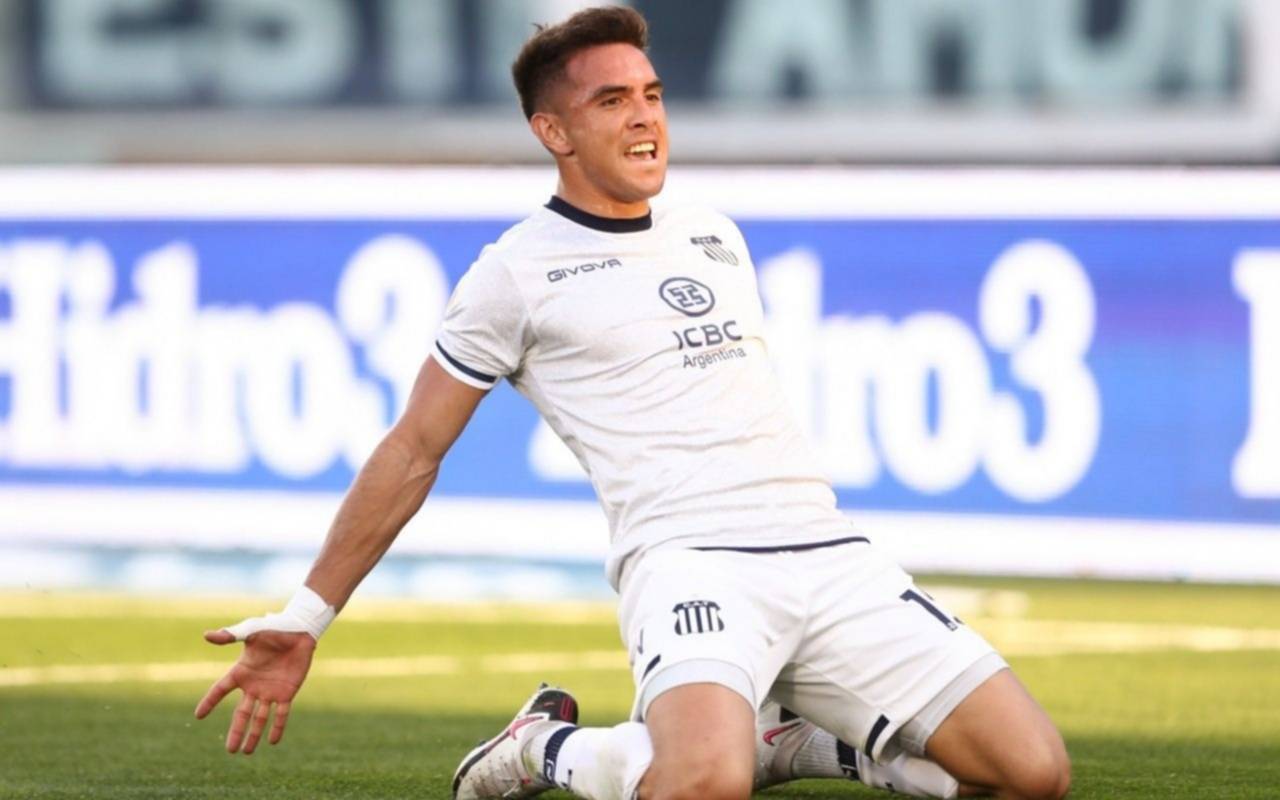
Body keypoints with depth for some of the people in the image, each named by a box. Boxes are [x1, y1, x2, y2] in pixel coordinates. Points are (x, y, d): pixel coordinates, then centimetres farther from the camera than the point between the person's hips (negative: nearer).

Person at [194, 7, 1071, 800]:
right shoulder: (517, 273, 4)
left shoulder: (718, 237, 21)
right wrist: (305, 619, 5)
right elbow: (413, 455, 8)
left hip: (831, 553, 6)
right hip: (686, 559, -6)